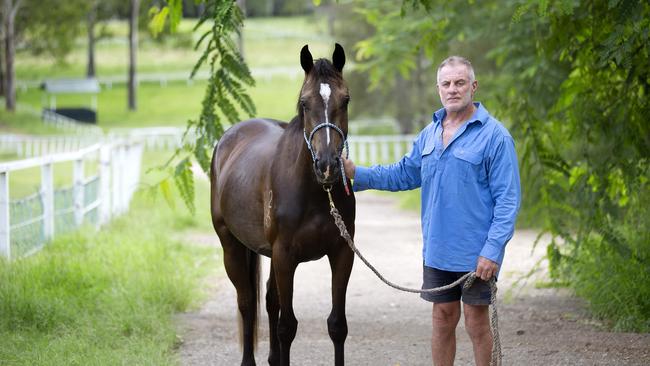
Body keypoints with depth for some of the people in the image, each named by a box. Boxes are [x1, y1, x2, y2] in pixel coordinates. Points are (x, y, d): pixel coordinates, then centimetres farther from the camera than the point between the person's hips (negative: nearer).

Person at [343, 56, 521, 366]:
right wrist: (357, 174, 7)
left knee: (477, 323, 3)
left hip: (476, 255, -6)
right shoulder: (430, 133, 9)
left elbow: (508, 199, -14)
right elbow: (405, 174, 19)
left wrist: (493, 250, -20)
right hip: (437, 250, 6)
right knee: (443, 320, 13)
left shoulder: (494, 135, -12)